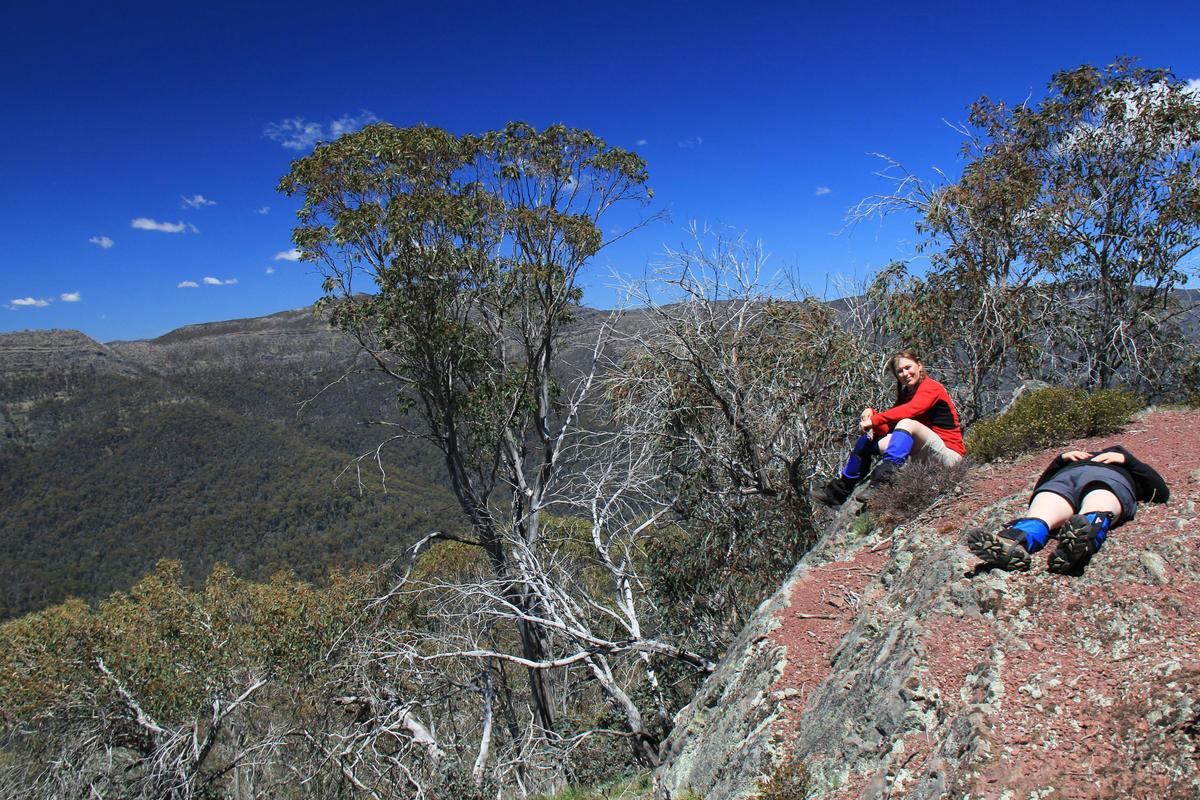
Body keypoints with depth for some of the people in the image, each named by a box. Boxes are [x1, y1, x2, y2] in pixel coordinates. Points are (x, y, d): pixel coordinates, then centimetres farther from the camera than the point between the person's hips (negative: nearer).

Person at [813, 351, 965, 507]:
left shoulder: (931, 387, -8)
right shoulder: (906, 394, 15)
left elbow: (911, 410, -30)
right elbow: (888, 428, 4)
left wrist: (874, 420, -29)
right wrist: (871, 413, -14)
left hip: (949, 454, -8)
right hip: (925, 455, 8)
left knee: (906, 423, -32)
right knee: (867, 440, 0)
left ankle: (883, 482, -45)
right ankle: (839, 490, 5)